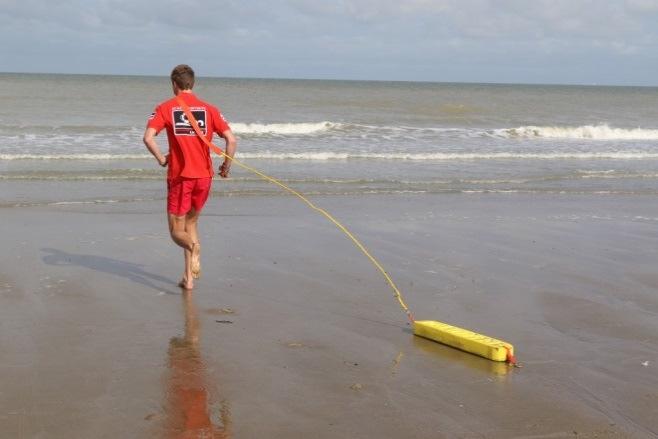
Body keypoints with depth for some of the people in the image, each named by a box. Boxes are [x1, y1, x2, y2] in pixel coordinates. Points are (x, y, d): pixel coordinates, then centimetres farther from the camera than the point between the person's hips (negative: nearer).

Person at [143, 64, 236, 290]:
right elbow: (231, 139, -4)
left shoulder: (166, 108, -1)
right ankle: (188, 277, 17)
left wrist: (161, 159, 0)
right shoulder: (209, 109, 5)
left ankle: (194, 247, -30)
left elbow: (148, 138, -15)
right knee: (191, 223, 22)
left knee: (177, 231, 6)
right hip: (204, 176, 3)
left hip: (179, 176, -3)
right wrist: (226, 167, 9)